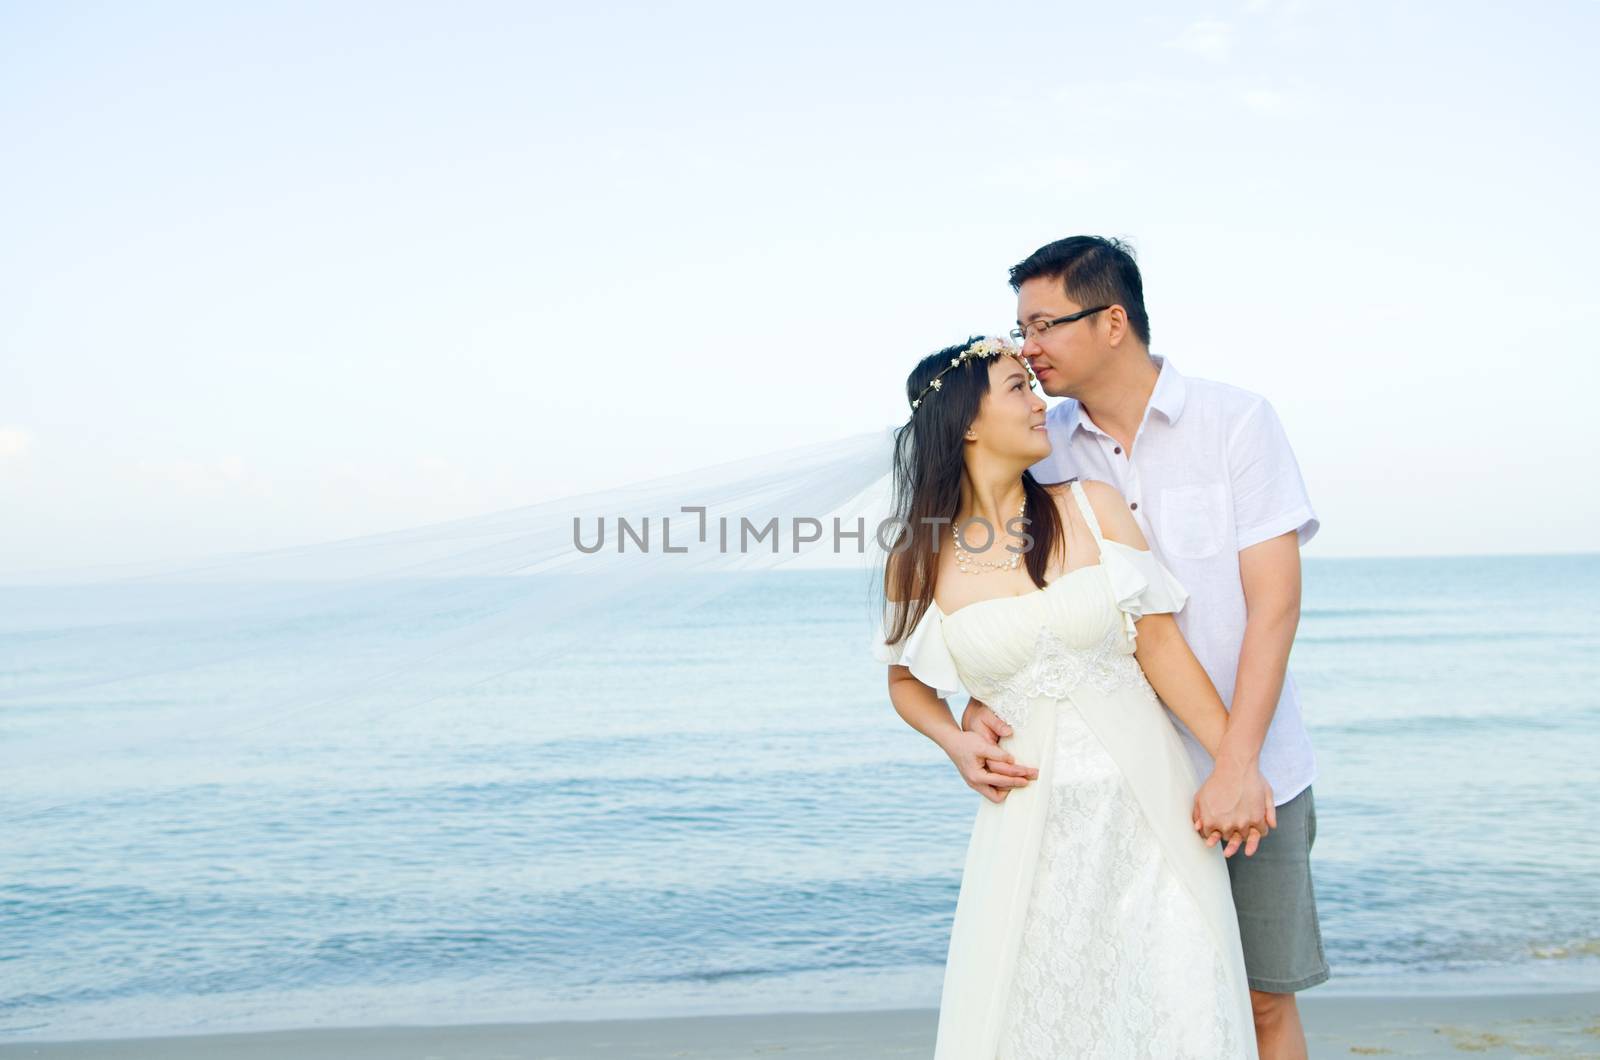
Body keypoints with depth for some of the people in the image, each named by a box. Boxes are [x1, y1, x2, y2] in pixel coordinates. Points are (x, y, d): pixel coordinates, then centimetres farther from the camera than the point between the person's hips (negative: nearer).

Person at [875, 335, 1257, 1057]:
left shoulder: (1092, 507, 0)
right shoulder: (918, 558, 0)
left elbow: (1160, 644, -2)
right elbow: (907, 680, 14)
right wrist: (958, 744, -4)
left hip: (1145, 802, 1)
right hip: (1033, 818, 0)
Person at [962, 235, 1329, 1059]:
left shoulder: (1236, 421, -4)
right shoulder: (1044, 449, 4)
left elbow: (1274, 602, -10)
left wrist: (1237, 764, -19)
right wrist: (977, 710, -12)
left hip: (1248, 780, -2)